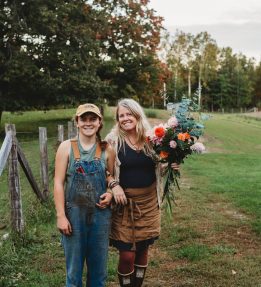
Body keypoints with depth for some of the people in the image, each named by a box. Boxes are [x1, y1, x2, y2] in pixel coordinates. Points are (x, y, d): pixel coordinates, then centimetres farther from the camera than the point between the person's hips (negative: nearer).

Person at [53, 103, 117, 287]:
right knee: (74, 266, 10)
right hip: (74, 213, -1)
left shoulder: (107, 150, 1)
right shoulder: (66, 147, -3)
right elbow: (58, 183, -5)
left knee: (98, 266, 13)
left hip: (100, 213, 2)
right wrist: (61, 215, -10)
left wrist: (110, 194, -10)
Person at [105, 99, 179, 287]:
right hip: (125, 202, -3)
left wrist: (170, 167, -7)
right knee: (127, 255, -1)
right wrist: (114, 185, -20)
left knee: (143, 251, 15)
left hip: (148, 201, 3)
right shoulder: (113, 140, -7)